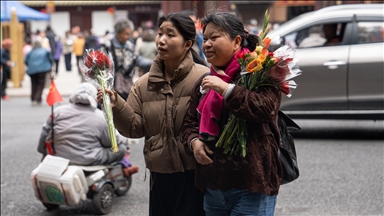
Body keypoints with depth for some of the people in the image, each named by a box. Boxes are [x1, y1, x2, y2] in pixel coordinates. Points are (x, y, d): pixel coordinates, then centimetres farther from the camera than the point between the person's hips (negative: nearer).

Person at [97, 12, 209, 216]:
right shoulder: (144, 84, 6)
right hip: (160, 175, 5)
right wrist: (116, 106, -13)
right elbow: (135, 128, 1)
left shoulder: (203, 78, -10)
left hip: (196, 173, -4)